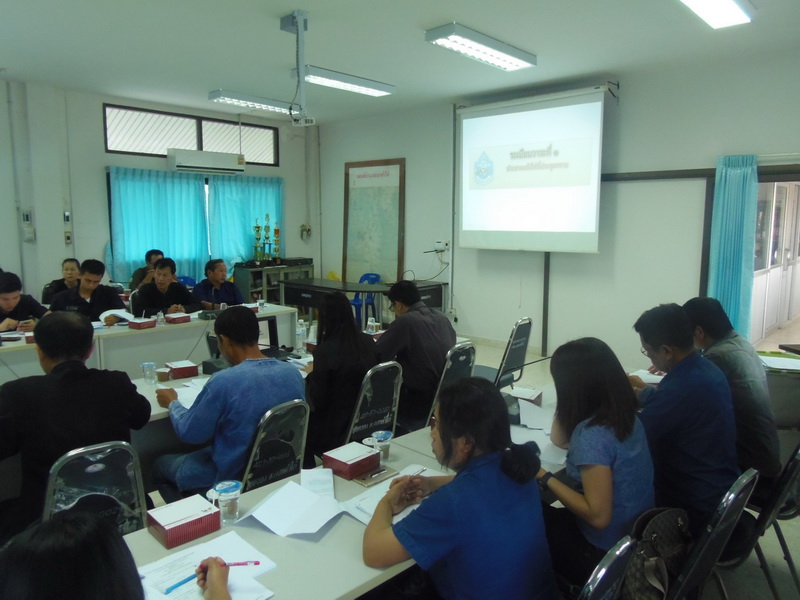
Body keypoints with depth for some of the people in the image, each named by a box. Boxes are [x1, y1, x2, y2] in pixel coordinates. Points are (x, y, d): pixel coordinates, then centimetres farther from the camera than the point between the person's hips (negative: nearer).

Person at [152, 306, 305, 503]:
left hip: (233, 477, -6)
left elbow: (189, 433, -12)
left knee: (160, 464, 21)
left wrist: (172, 403, 7)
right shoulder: (293, 372, -10)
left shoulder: (223, 382, -27)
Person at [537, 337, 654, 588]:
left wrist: (544, 477, -22)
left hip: (608, 556, -8)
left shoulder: (593, 435, -29)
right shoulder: (623, 416, -3)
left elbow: (599, 516, -27)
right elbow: (559, 439, 10)